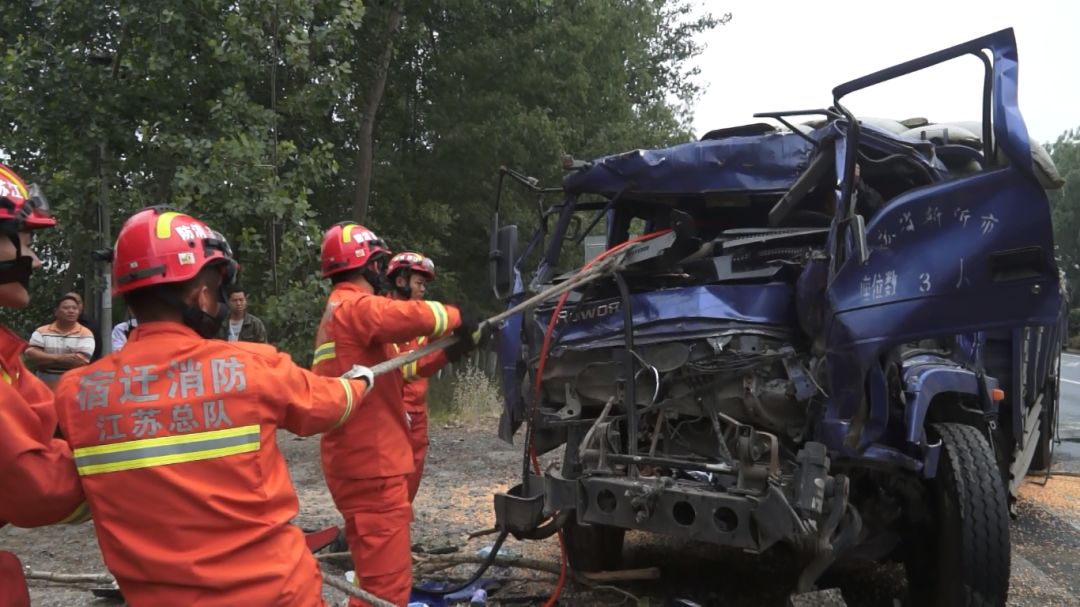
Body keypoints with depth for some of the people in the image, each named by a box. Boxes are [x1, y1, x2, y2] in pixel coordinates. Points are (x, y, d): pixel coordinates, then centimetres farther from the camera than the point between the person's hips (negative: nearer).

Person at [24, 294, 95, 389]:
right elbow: (31, 355, -8)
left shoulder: (85, 334, -2)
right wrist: (59, 358, -20)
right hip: (45, 387, 2)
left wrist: (44, 361, -11)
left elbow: (80, 361, -16)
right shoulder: (42, 332, 6)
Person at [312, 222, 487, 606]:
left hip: (359, 462, 11)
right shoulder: (356, 307, -13)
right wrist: (456, 318, -15)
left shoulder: (339, 312, 20)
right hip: (371, 466, -11)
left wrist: (446, 353, 10)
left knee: (375, 574, 21)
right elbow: (413, 317, -32)